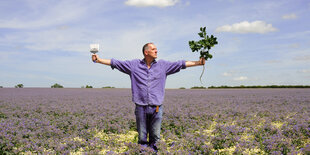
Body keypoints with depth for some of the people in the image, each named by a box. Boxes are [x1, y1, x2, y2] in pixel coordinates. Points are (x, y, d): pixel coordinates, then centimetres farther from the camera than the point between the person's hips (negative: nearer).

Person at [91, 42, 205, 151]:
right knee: (142, 138, 7)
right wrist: (98, 60, 0)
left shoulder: (163, 65, 9)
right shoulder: (134, 64, 5)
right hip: (141, 108, -1)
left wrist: (198, 63, 3)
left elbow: (181, 64, 7)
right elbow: (115, 63, 6)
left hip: (156, 108, 1)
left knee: (155, 136, 7)